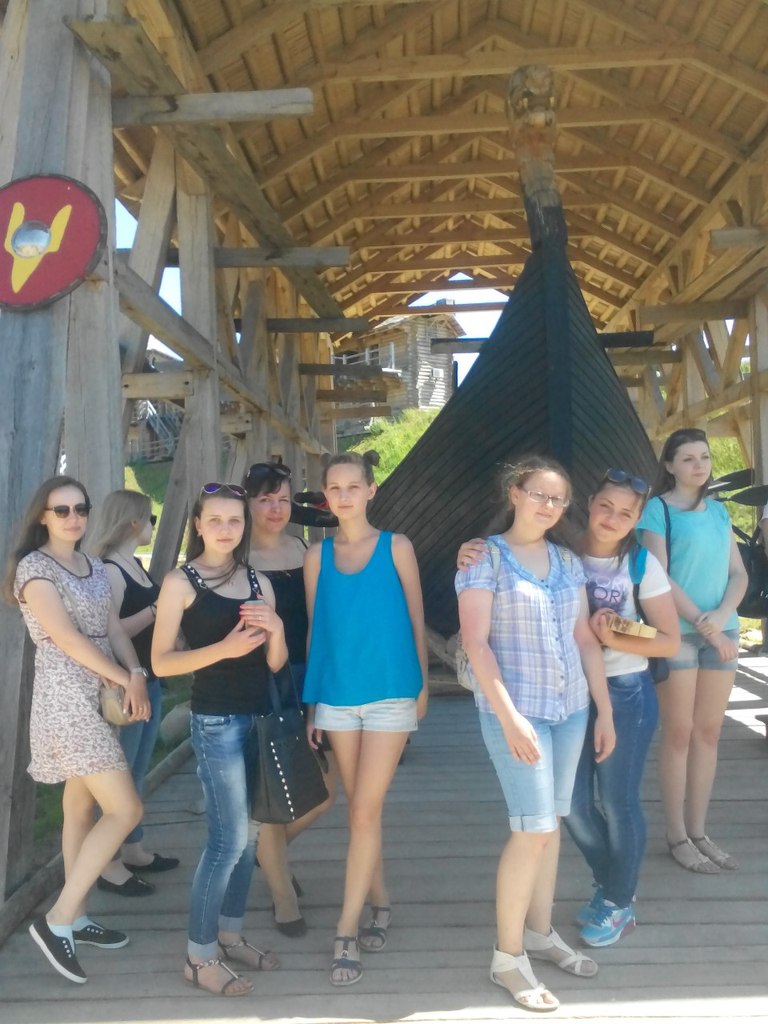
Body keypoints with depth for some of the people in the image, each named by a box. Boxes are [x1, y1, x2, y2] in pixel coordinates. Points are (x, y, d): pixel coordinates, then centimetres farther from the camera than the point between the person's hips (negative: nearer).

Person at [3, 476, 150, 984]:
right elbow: (68, 639, -17)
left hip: (100, 697, 8)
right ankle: (58, 920, 0)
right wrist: (124, 679, -14)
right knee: (126, 810, -10)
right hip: (67, 700, -8)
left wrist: (137, 674, -10)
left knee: (82, 806, 14)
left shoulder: (95, 567, 13)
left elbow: (113, 627, 7)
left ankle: (75, 918, 26)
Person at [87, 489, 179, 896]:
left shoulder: (135, 565, 11)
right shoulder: (109, 570, -16)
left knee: (137, 772, 17)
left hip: (150, 681, 9)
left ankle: (132, 850, 28)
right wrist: (156, 610, -23)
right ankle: (108, 864, 9)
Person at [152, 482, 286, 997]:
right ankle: (200, 955, 10)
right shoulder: (181, 581, -5)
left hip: (261, 716, 6)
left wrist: (276, 629, -11)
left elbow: (275, 664, 11)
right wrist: (224, 648, -22)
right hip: (217, 721, -6)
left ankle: (231, 934, 29)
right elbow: (161, 661, -9)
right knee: (228, 838, -5)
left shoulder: (258, 581, 9)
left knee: (248, 834, 13)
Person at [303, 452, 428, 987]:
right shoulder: (317, 556, 3)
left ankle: (347, 932, 5)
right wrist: (312, 702, 6)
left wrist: (423, 685, 4)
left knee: (365, 811, -4)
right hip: (337, 695, 3)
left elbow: (416, 618, 2)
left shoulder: (397, 547, -3)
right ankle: (380, 903, 30)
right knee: (360, 809, 13)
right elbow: (316, 628, 7)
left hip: (391, 693, -3)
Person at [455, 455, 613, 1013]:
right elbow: (475, 642, -15)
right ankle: (507, 956, 9)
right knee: (535, 829, -7)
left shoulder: (569, 562, 9)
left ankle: (540, 932, 30)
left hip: (571, 709, 6)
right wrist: (510, 717, -20)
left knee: (551, 823, 13)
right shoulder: (486, 557, -9)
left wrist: (605, 711, 10)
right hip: (517, 710, -6)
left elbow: (586, 639, 12)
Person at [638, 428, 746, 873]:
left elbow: (739, 574, 9)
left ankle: (699, 831, 18)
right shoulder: (657, 509, -4)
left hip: (721, 632, 5)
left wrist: (721, 617, -9)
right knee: (679, 734, 0)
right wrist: (703, 626, -14)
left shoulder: (719, 511, 13)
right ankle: (677, 837, 9)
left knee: (709, 733, 8)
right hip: (677, 632, -5)